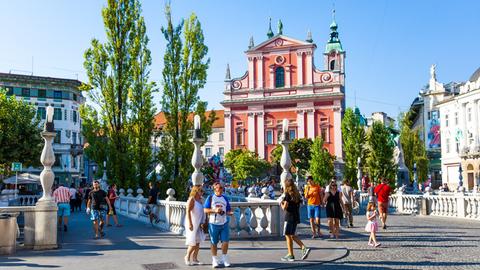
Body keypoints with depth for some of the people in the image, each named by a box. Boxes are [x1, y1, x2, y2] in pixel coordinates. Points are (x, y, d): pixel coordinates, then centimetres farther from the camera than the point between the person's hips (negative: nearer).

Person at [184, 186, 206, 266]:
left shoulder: (200, 200, 10)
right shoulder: (192, 199, -13)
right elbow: (188, 211, -20)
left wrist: (202, 223, 7)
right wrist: (190, 223, -26)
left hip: (198, 224, 8)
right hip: (192, 224, -8)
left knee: (198, 242, 8)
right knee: (193, 243, -4)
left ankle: (194, 259, 15)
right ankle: (187, 257, 15)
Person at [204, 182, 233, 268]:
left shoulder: (225, 198, 9)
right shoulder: (210, 197, -1)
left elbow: (228, 210, 10)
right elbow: (205, 210, -4)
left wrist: (230, 213, -13)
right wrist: (214, 210, -19)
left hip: (224, 223, 3)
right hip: (213, 224, -2)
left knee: (225, 241, -2)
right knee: (214, 242, 6)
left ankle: (224, 258, 16)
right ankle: (215, 260, 20)